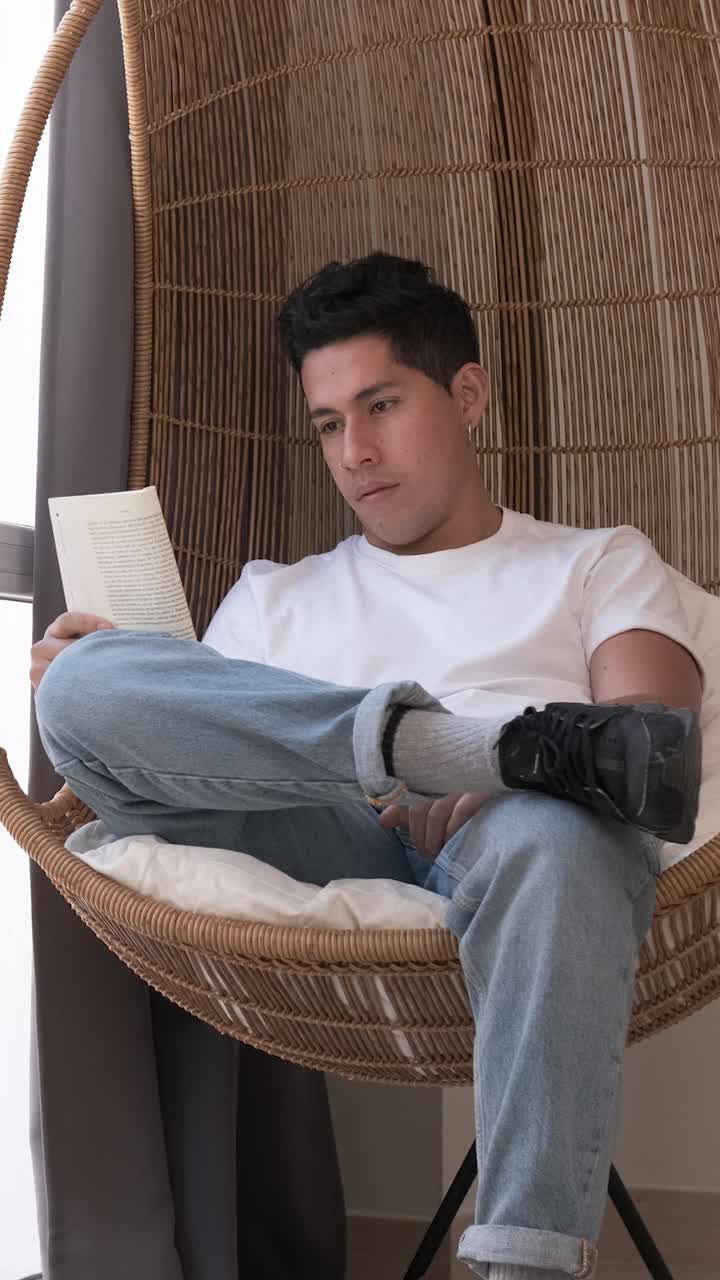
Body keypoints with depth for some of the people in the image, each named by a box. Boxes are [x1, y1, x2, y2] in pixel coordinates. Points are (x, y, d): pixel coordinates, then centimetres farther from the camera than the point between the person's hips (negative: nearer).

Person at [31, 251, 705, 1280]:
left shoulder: (602, 565, 22)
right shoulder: (275, 598, 31)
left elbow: (649, 736, 2)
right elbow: (194, 750, 19)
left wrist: (485, 798, -19)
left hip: (511, 846, -2)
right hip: (316, 850, 3)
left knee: (551, 837, -39)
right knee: (84, 681, -19)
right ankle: (522, 744, -29)